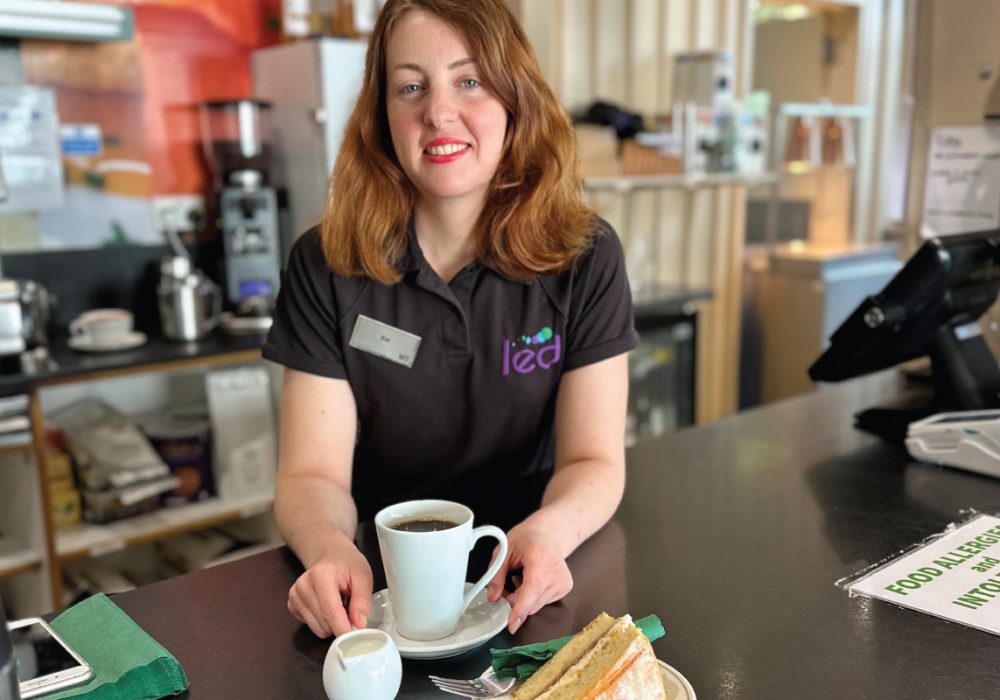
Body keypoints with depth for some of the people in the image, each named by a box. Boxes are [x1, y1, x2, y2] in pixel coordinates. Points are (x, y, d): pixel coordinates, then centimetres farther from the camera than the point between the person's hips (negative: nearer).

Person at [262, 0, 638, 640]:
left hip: (524, 584, 0)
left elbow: (594, 460, -8)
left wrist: (547, 533, -30)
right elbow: (312, 472, -10)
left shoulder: (585, 256, -7)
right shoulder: (327, 263, -7)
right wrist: (330, 548, -32)